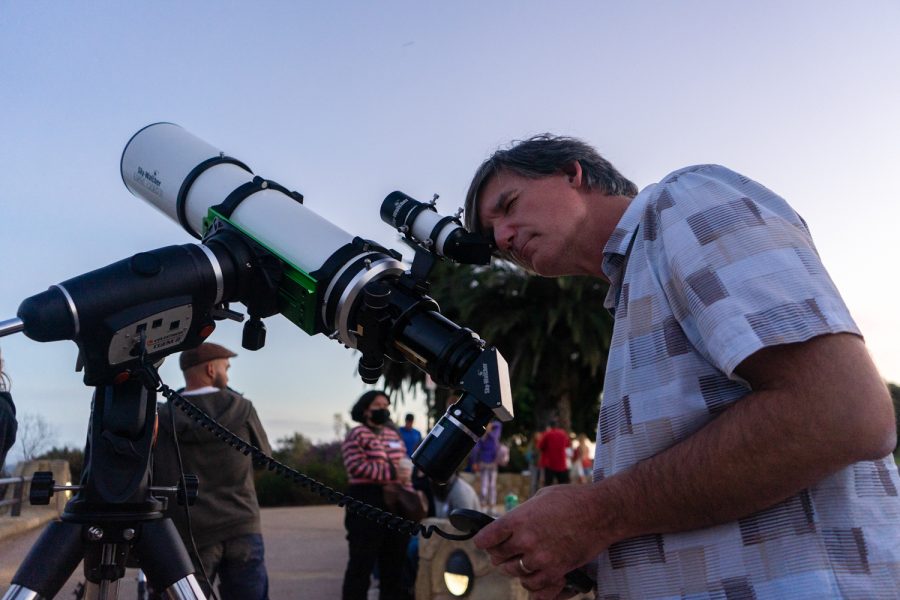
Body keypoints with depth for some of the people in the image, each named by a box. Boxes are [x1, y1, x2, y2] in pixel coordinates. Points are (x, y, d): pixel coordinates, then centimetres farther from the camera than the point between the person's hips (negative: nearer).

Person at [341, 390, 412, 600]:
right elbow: (356, 466, -18)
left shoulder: (394, 434, 18)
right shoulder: (357, 434, -5)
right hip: (367, 502, -7)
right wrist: (391, 472, -18)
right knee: (363, 559, -2)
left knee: (395, 556, 13)